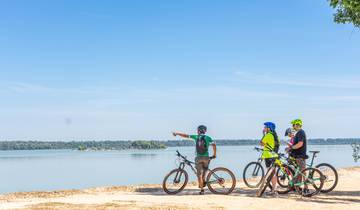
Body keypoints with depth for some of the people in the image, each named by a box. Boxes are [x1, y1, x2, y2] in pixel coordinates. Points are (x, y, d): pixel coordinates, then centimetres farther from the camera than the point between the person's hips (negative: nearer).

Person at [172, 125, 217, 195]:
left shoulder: (196, 137, 5)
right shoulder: (208, 138, 4)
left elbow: (185, 135, 9)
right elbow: (214, 145, -7)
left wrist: (176, 133, 21)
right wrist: (214, 155, 3)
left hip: (198, 157, -1)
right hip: (206, 157, 1)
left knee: (199, 174, 4)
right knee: (204, 170, 30)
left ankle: (202, 189, 0)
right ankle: (203, 181, 22)